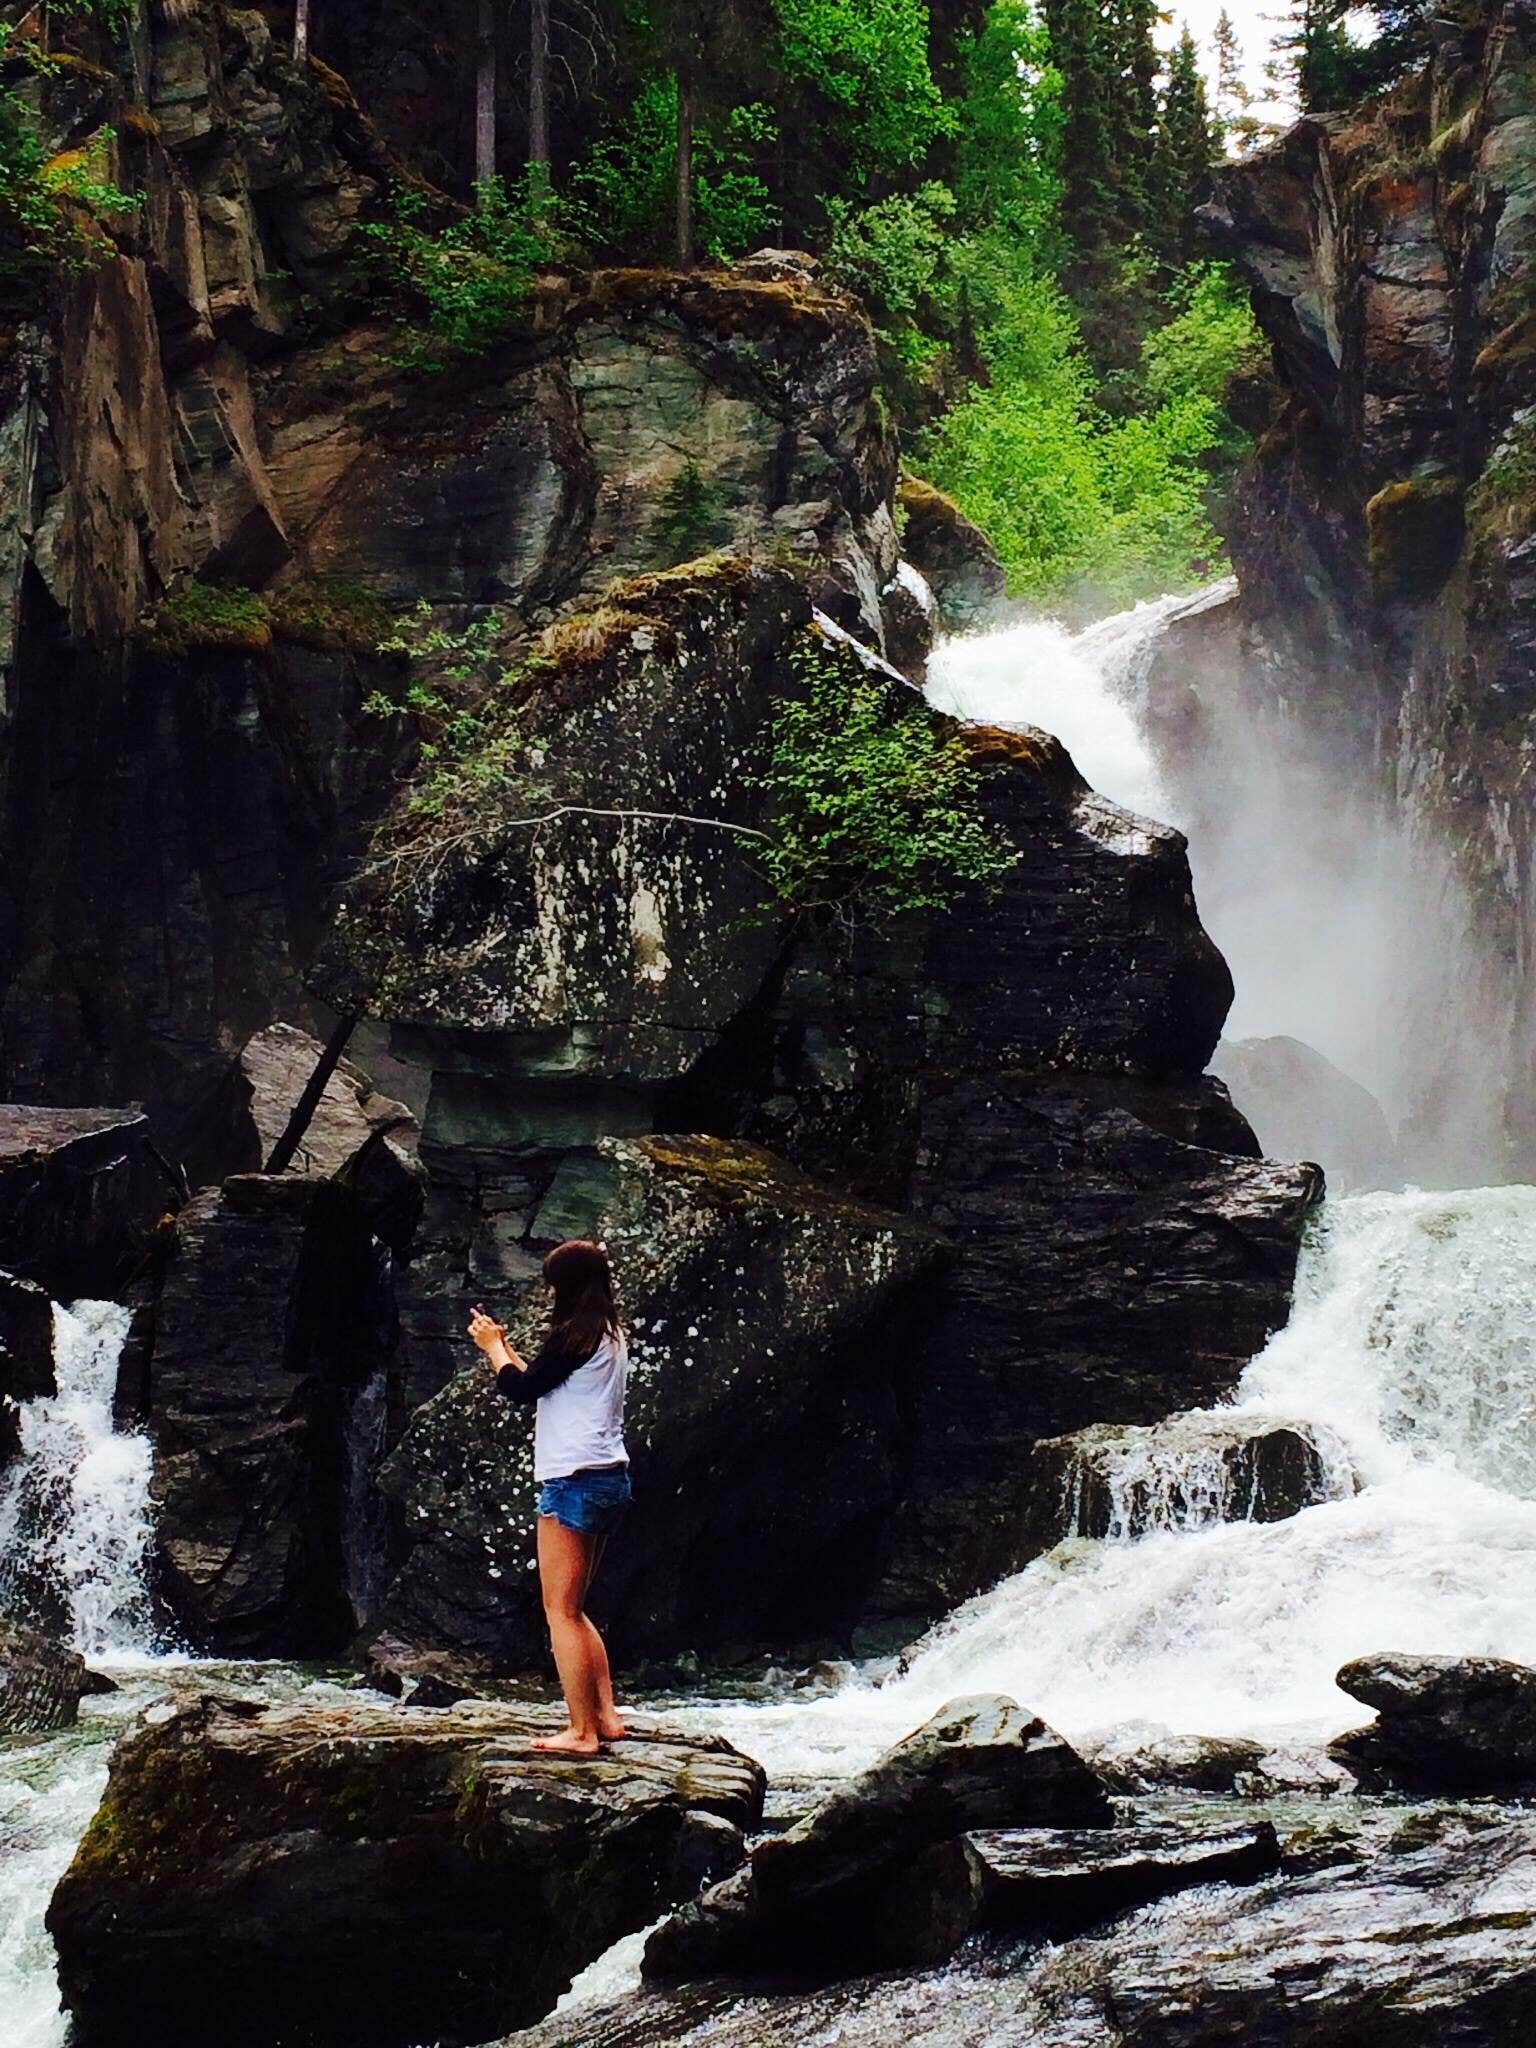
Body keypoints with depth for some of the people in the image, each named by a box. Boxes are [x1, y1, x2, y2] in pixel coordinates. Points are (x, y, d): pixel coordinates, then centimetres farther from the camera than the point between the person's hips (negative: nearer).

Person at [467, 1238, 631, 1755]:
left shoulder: (574, 1334, -14)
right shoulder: (612, 1337, 14)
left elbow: (520, 1388, -11)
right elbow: (543, 1384, 20)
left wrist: (493, 1348, 5)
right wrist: (504, 1347, 24)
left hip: (574, 1481, -10)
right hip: (610, 1479, 10)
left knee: (562, 1611, -4)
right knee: (573, 1610, 17)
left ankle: (582, 1731, -4)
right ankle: (606, 1717, 14)